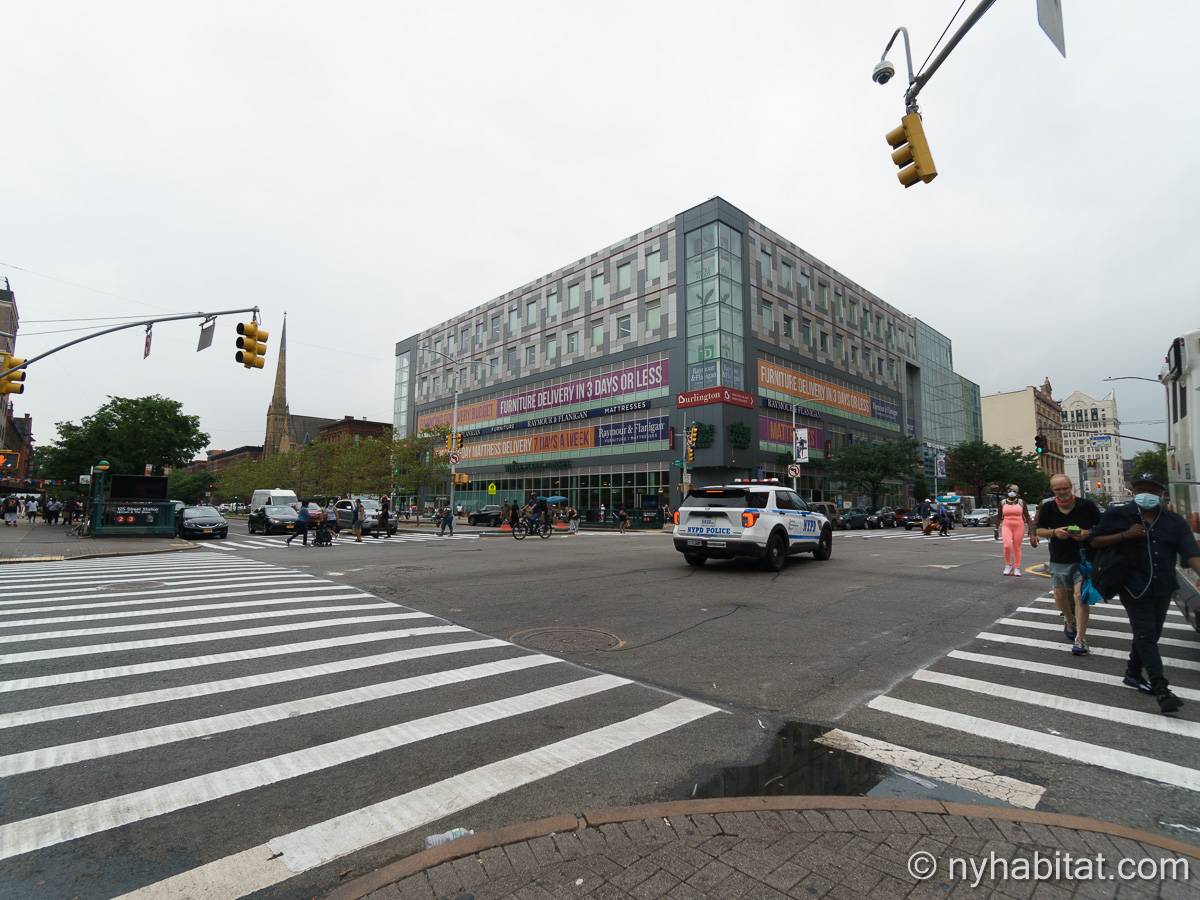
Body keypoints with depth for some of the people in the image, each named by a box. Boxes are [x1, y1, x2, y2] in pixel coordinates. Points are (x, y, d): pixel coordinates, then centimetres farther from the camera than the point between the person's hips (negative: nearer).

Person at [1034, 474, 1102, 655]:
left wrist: (1088, 533, -18)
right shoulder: (1047, 508, -1)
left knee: (1080, 596, -12)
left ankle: (1080, 639, -6)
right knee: (1060, 599, 12)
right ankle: (1070, 621, 43)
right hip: (1059, 560, 3)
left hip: (1083, 559, -3)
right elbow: (1038, 530, 6)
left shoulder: (1087, 505, -6)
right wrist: (1054, 532, -13)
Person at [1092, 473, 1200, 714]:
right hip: (1134, 588, -4)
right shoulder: (1119, 515, -7)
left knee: (1150, 635, 15)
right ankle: (1161, 690, -8)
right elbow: (1095, 541, -4)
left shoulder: (1175, 522, 1)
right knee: (1146, 635, -7)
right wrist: (1125, 535, -18)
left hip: (1163, 589, 4)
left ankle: (1133, 673, 31)